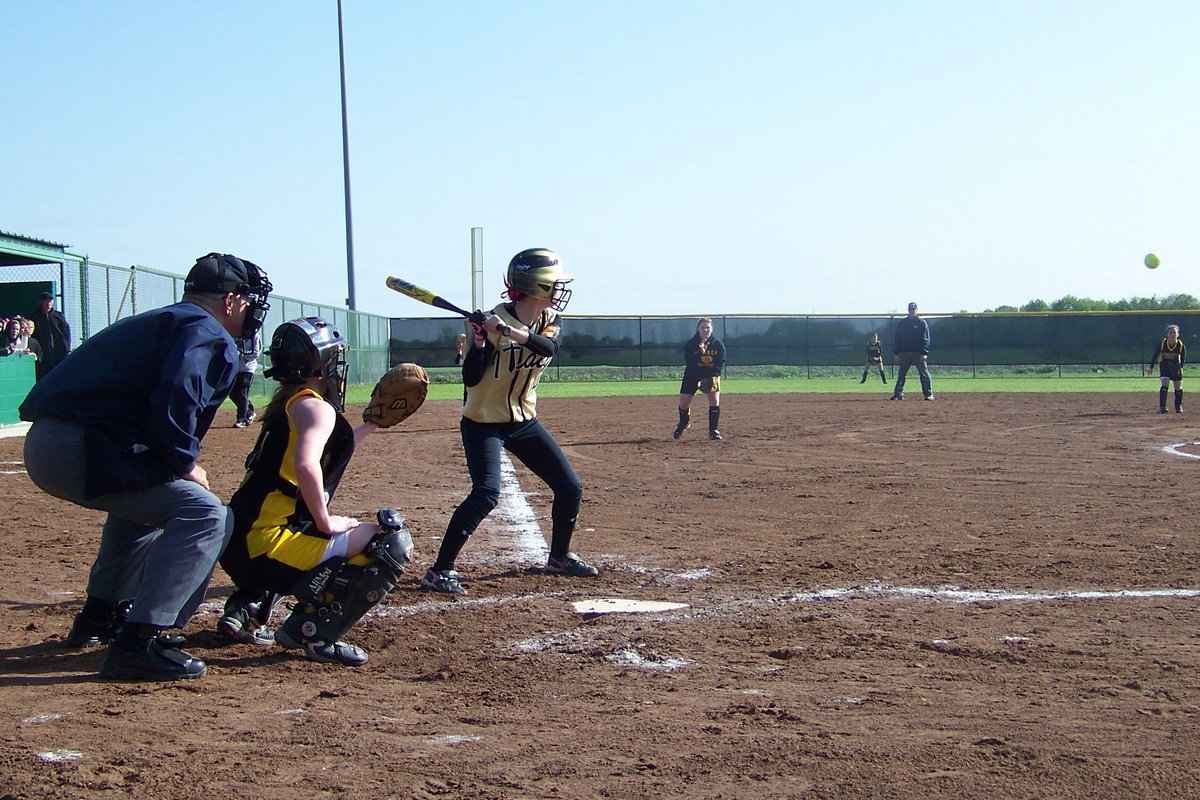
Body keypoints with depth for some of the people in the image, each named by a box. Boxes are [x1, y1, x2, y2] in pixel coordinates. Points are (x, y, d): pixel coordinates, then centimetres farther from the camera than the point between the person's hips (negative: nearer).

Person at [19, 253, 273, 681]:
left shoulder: (153, 322, 28)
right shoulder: (207, 334, -2)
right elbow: (175, 402, -20)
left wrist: (178, 466, 16)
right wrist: (187, 467, -5)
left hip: (41, 442, 10)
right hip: (80, 449, -10)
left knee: (145, 497, 34)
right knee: (203, 515, -12)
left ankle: (99, 617, 38)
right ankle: (136, 645, -16)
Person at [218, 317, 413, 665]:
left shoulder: (285, 404, 19)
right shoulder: (316, 408, -9)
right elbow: (306, 465, -28)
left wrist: (372, 424, 36)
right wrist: (325, 523, -16)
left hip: (238, 544, 9)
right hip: (263, 547, -9)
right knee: (392, 542, -10)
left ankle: (244, 609, 25)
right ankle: (312, 630, -13)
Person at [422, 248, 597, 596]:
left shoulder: (550, 322, 0)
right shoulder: (493, 321, -16)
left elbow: (548, 348, -24)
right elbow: (471, 379, -18)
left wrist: (509, 331, -38)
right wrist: (479, 340, -32)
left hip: (524, 422, 6)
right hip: (483, 423, -6)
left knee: (570, 488, 5)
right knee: (486, 493, -25)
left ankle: (559, 557, 27)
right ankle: (441, 569, -18)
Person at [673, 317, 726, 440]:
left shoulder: (718, 344, -10)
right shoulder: (690, 344, -12)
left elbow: (721, 362, -8)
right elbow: (688, 362, -21)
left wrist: (714, 376, -22)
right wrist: (700, 352, -36)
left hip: (711, 376, 0)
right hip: (692, 375, 0)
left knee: (715, 400, -17)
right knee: (683, 403, -2)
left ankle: (713, 430, -3)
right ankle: (683, 423, 30)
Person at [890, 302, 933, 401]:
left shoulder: (922, 323, 4)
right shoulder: (901, 323, 11)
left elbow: (925, 339, -1)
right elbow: (896, 339, 11)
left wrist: (924, 353, -11)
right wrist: (896, 353, 4)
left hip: (918, 353, -3)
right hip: (904, 353, 3)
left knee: (924, 374, -4)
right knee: (900, 374, 3)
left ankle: (929, 394, 0)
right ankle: (898, 394, 7)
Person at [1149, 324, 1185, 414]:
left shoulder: (1181, 346, -16)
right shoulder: (1162, 344, -17)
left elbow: (1183, 359, -3)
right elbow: (1155, 355, -3)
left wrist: (1179, 367, -19)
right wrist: (1151, 367, 1)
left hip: (1176, 367, 1)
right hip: (1164, 366, -1)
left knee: (1178, 387, 7)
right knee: (1165, 383, -19)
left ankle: (1178, 406, 28)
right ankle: (1162, 407, -20)